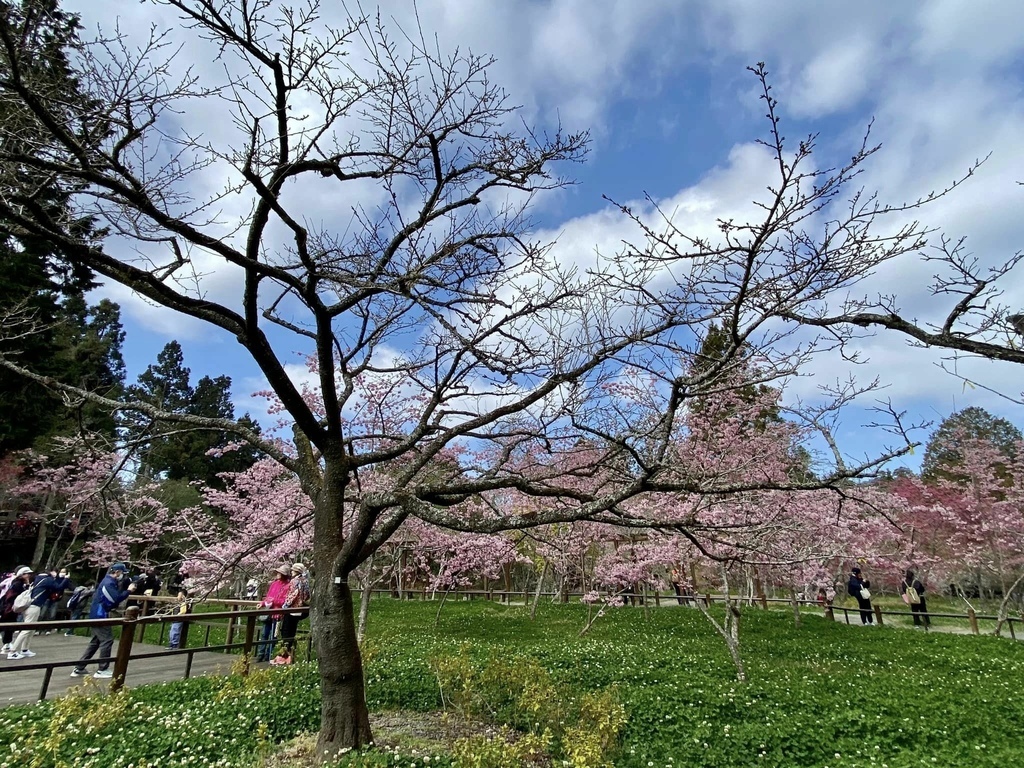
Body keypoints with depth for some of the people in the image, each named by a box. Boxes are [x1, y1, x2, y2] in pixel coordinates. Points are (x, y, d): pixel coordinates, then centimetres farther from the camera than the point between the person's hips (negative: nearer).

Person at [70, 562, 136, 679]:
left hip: (98, 615, 10)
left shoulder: (109, 581, 14)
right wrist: (128, 591, -18)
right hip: (100, 616, -10)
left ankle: (78, 669, 22)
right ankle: (103, 670, -2)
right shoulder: (109, 583, -19)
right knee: (107, 640, -6)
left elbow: (114, 597, 13)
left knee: (95, 642, 16)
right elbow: (116, 599, -28)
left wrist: (126, 590, -1)